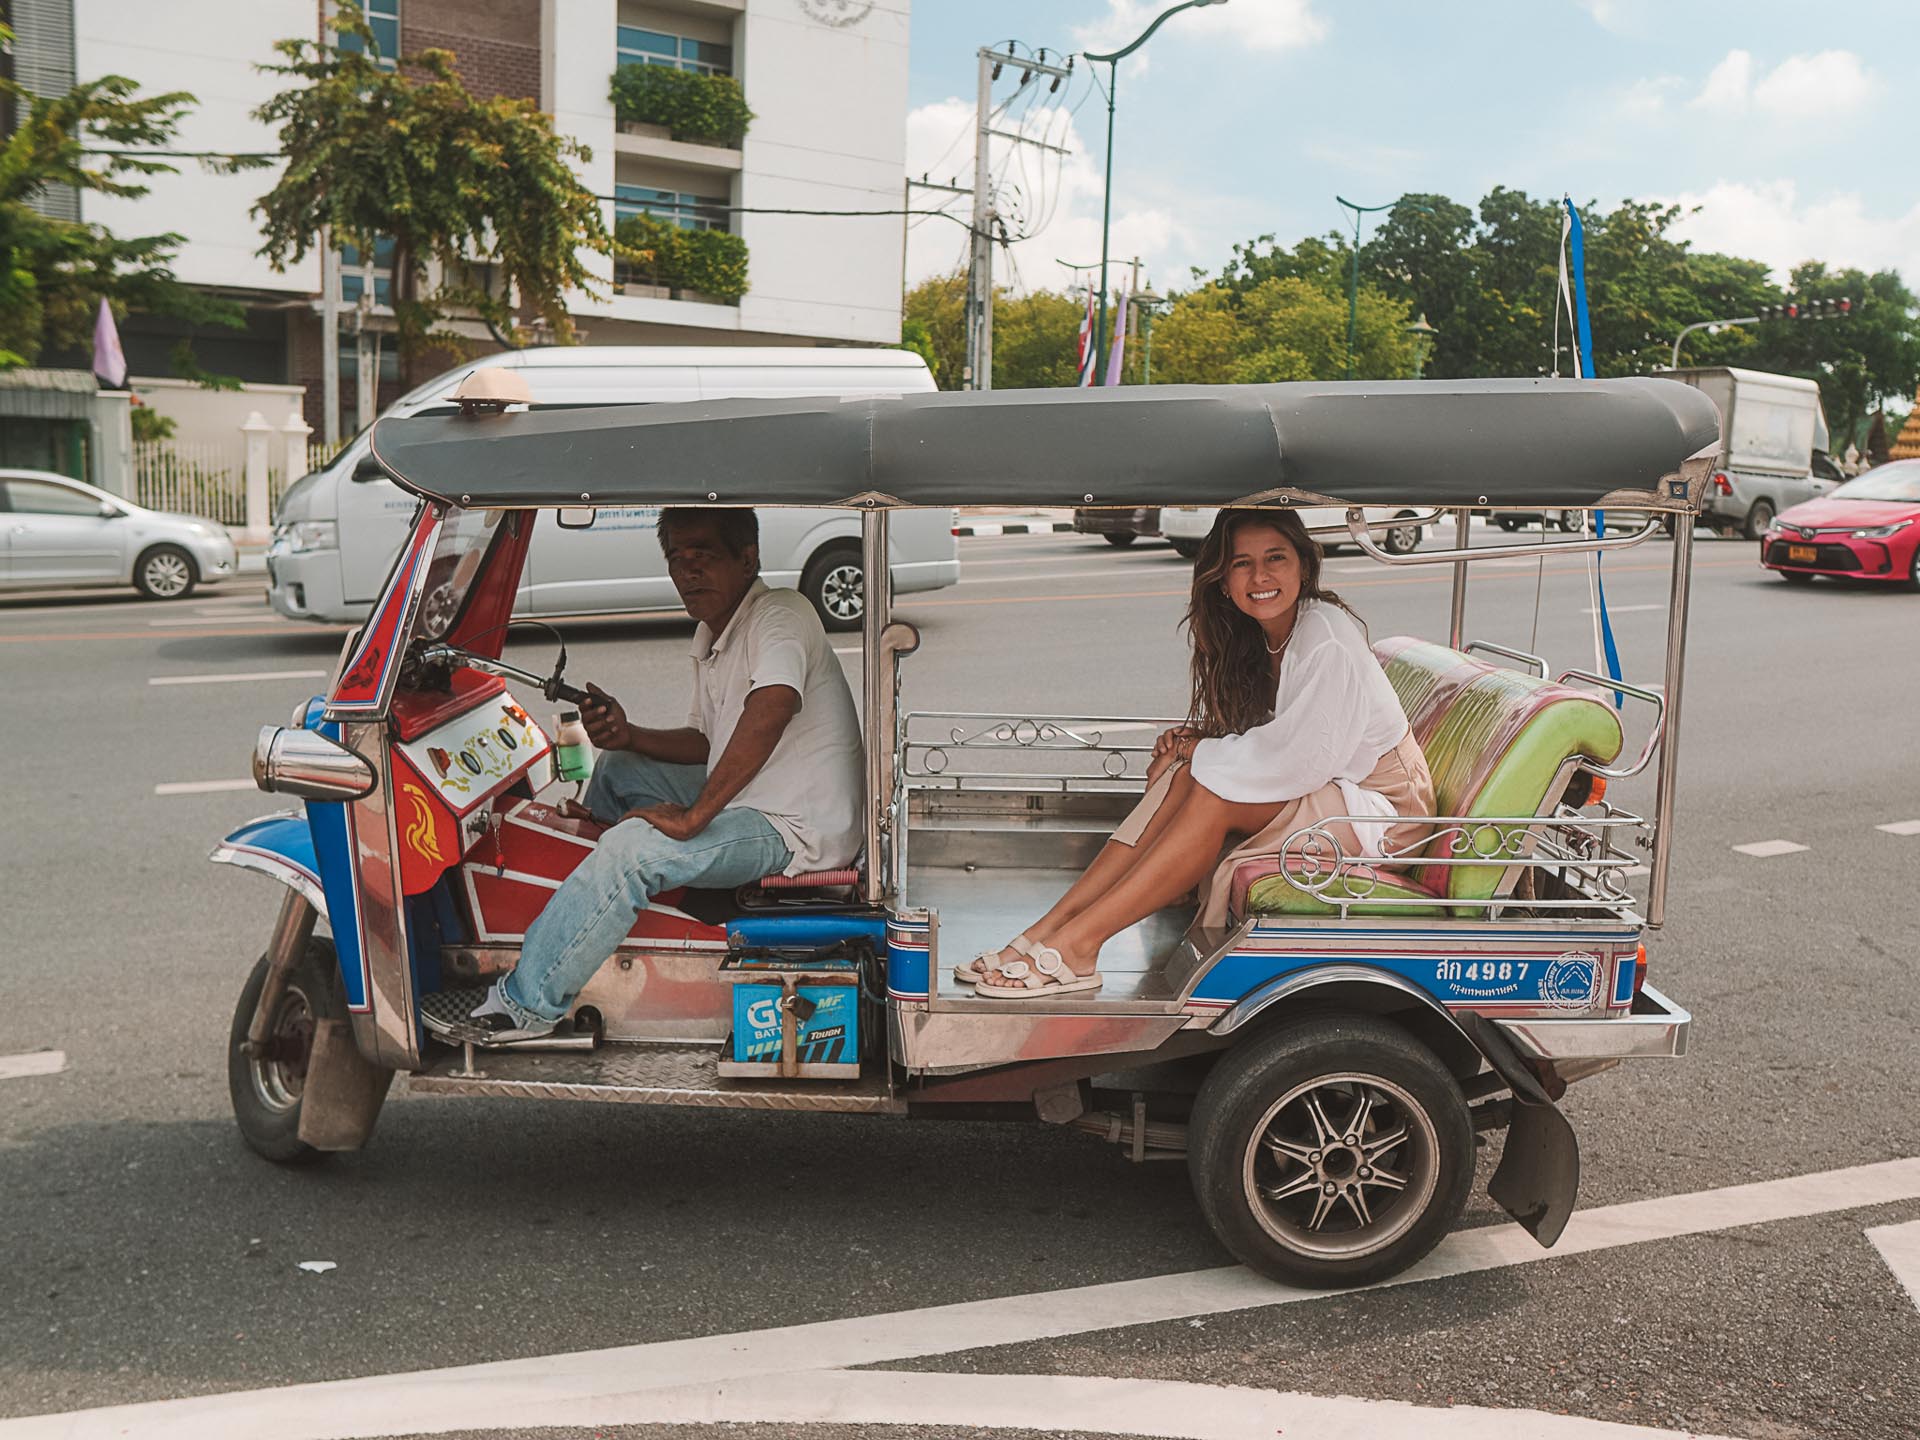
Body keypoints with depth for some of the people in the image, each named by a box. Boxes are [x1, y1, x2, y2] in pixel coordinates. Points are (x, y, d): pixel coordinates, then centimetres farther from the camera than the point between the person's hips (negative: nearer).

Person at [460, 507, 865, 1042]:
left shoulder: (781, 614, -18)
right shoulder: (710, 635, 12)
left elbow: (770, 710, -36)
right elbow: (706, 742, 19)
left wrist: (693, 816, -33)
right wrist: (628, 735, -1)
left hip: (797, 828, -10)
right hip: (748, 799, 10)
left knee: (632, 847, -25)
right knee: (619, 768, 18)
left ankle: (527, 1002, -13)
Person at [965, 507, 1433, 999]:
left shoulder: (1328, 640, -22)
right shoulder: (1256, 640, 5)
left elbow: (1303, 759, -27)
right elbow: (1262, 738, 12)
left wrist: (1202, 754, -17)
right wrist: (1195, 740, -9)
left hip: (1382, 809, -8)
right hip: (1320, 792, 8)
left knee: (1211, 788, -28)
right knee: (1179, 774, -16)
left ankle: (1077, 944, -30)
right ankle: (1051, 925, -21)